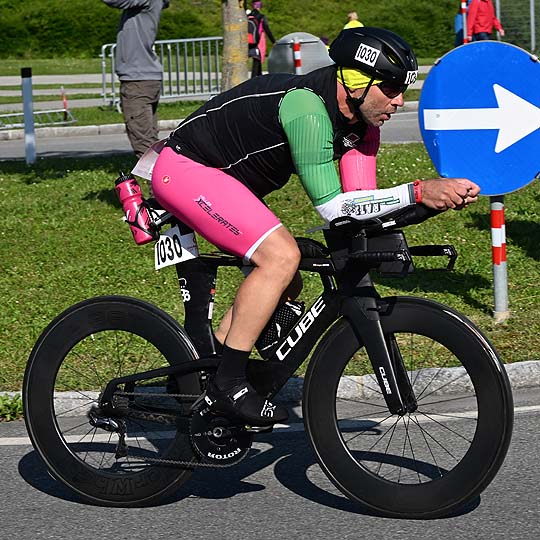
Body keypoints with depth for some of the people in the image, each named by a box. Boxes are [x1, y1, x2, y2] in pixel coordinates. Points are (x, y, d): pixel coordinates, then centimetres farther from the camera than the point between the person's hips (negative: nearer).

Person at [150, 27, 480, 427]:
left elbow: (359, 201, -3)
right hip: (185, 169, -10)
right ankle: (228, 386, -17)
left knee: (285, 288, 6)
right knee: (281, 256, -24)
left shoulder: (354, 122, -2)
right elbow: (331, 206, -34)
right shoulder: (307, 108, -30)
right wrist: (418, 193, -38)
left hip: (227, 182, 10)